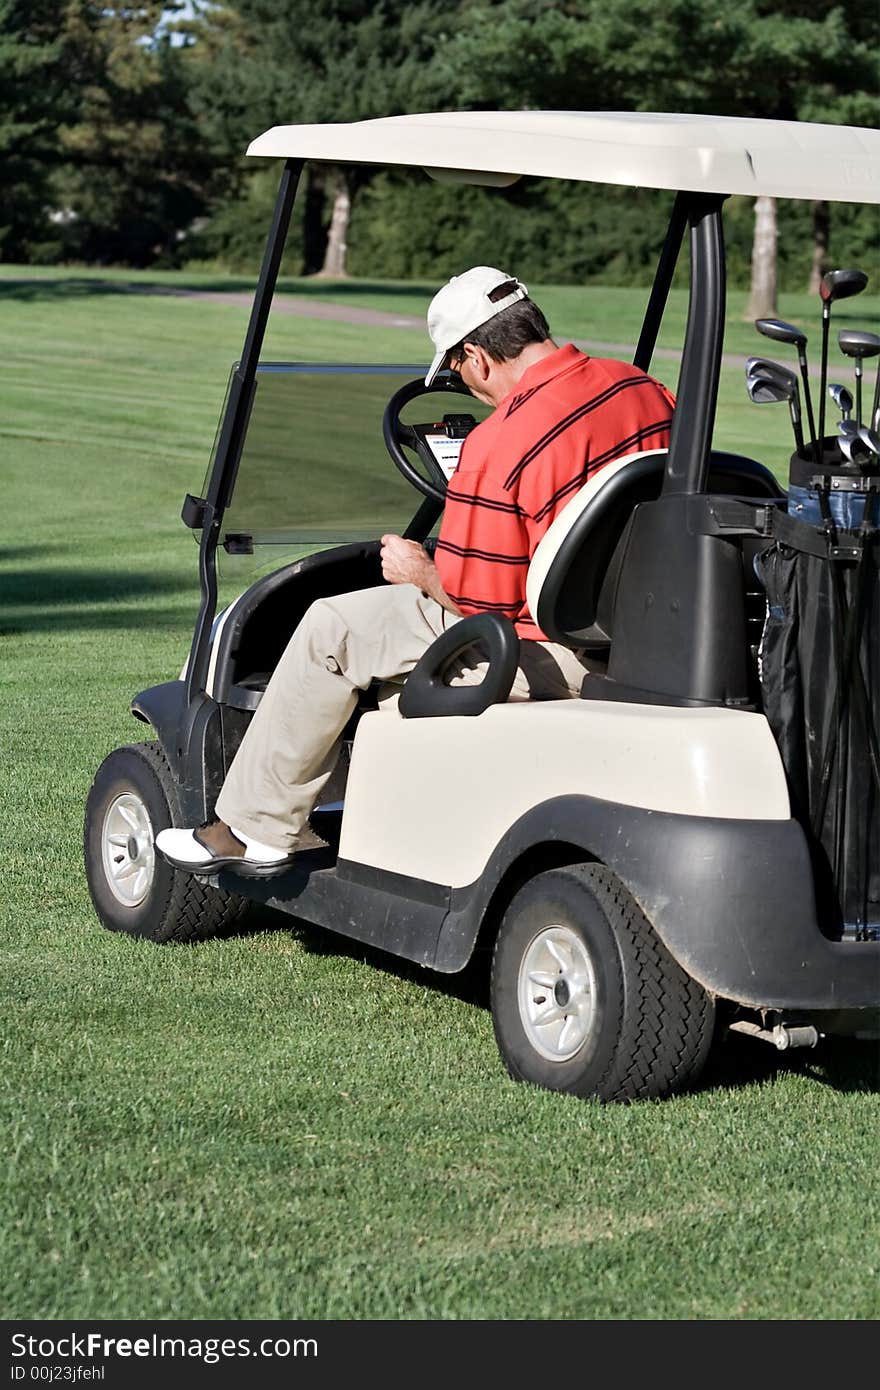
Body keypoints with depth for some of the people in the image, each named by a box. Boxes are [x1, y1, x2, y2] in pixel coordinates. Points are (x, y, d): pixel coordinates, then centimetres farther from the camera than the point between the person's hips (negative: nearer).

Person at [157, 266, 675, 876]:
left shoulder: (498, 447, -23)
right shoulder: (643, 388, 2)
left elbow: (476, 600, -19)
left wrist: (420, 573, 3)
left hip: (555, 655, -9)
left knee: (334, 627, 3)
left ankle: (258, 829, 12)